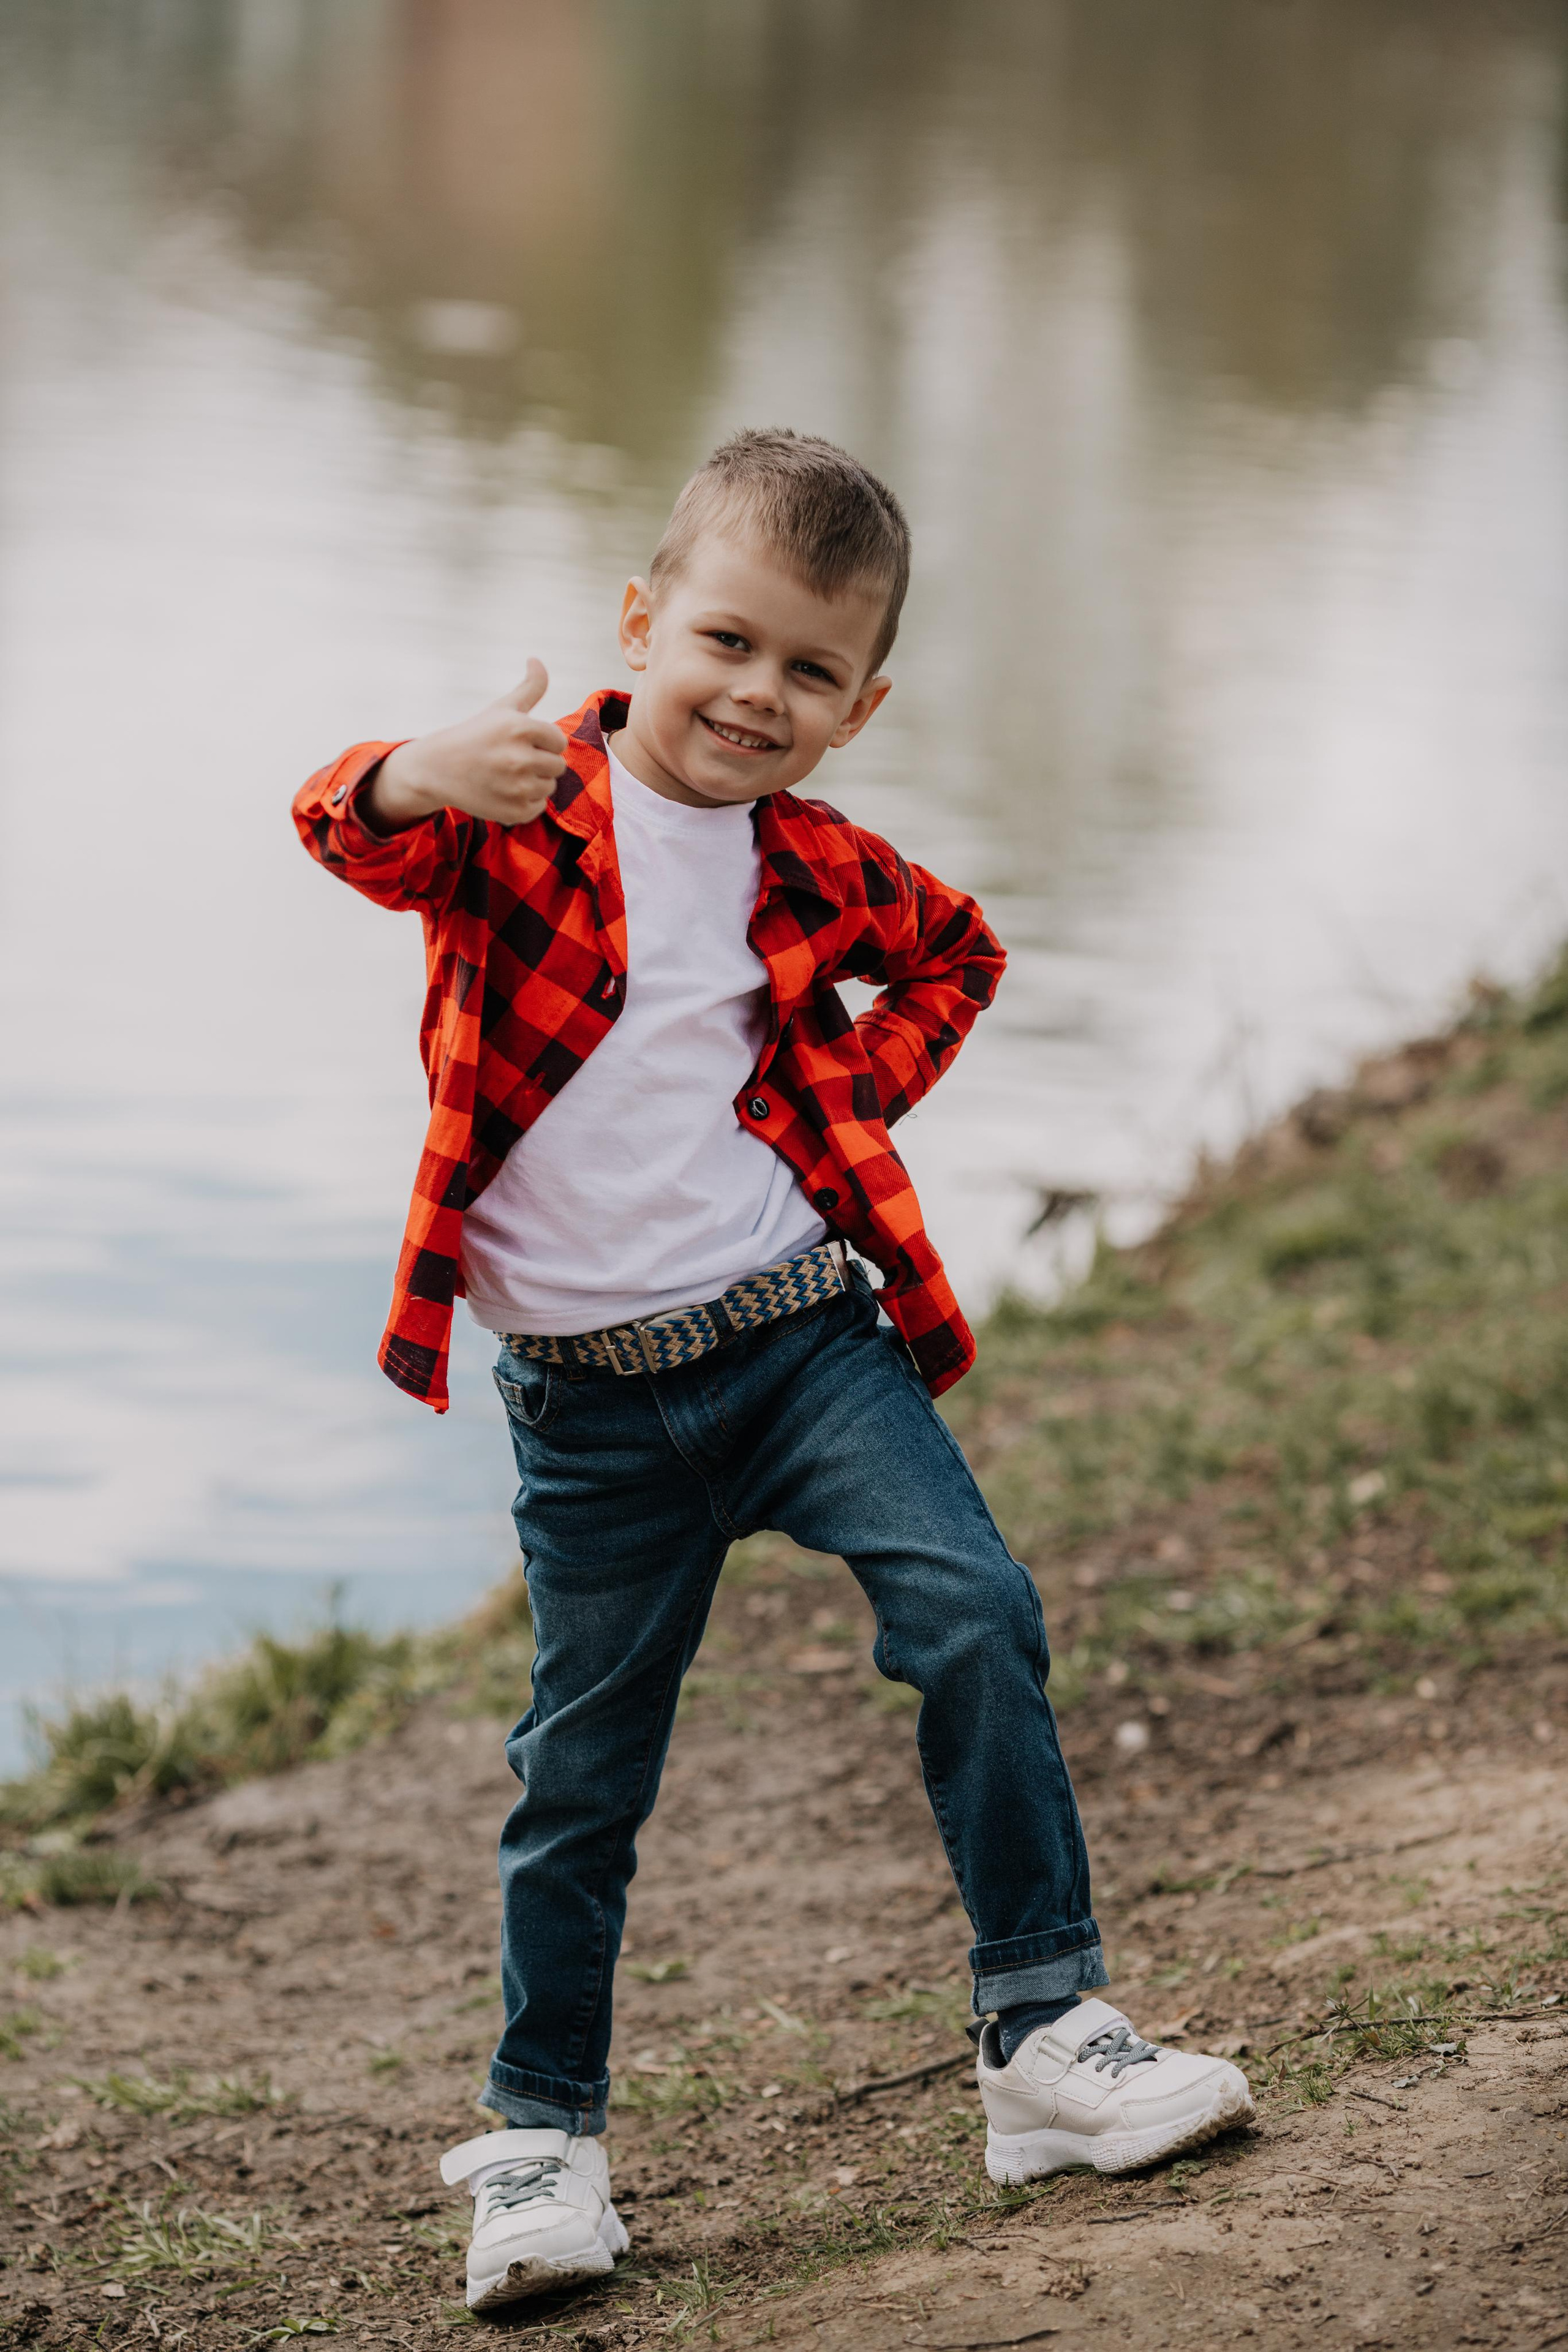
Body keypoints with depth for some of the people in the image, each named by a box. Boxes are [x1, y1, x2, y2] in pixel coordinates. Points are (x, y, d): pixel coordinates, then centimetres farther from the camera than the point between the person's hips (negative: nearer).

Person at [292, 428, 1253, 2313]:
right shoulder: (527, 807, -6)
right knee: (582, 1766, 4)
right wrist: (418, 783, -50)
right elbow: (351, 835, -27)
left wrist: (858, 1091, 8)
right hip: (588, 1396, -2)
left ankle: (1044, 2031, -5)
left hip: (801, 1328, 2)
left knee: (975, 1614, -15)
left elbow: (955, 953, 26)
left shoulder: (813, 869, 5)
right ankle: (543, 2131, 21)